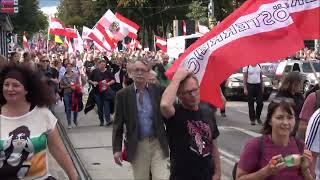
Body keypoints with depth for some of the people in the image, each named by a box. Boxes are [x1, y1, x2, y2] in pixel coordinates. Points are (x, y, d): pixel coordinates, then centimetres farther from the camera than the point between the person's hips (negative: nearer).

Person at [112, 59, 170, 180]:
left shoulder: (159, 90, -2)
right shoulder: (123, 94, -2)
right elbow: (118, 124, 1)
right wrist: (117, 149, -4)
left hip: (158, 143, 0)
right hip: (137, 146, 1)